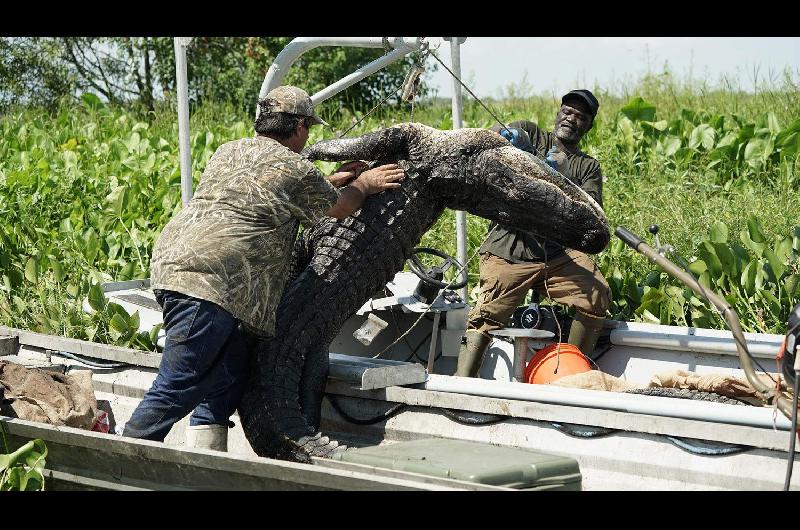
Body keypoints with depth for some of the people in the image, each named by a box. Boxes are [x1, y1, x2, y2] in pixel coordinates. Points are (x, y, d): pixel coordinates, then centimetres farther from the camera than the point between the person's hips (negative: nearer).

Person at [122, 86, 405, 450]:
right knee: (176, 390, -12)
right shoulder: (295, 170, -3)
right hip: (208, 285, -10)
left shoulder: (229, 151, 22)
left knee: (221, 391, 12)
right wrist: (364, 184, 35)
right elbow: (339, 208, 15)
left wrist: (331, 182, 43)